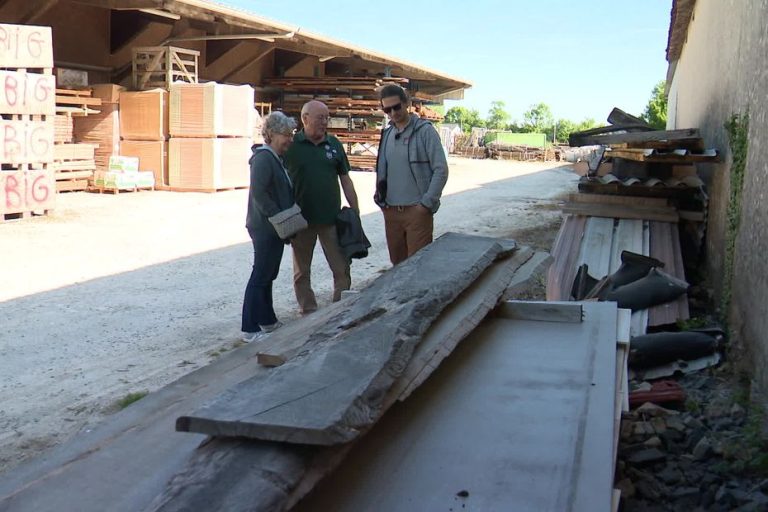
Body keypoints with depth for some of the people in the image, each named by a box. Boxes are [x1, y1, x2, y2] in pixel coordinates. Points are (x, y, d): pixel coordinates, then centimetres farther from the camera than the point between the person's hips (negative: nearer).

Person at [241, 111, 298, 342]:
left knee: (267, 275, 17)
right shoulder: (263, 158, -16)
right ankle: (250, 329, 1)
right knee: (260, 276, -5)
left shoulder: (275, 158, 15)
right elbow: (259, 193, -25)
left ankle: (267, 321, 29)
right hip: (265, 228, -10)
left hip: (273, 228, 10)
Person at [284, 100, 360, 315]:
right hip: (301, 219, -2)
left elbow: (345, 179, 11)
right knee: (302, 271, 9)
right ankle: (308, 311, 21)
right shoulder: (291, 145, -4)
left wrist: (355, 211, 8)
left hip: (332, 217, 2)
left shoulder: (334, 144, 6)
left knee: (342, 267, 2)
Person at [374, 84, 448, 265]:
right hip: (391, 210, 6)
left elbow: (441, 170, -10)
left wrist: (426, 203, -13)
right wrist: (380, 198, 7)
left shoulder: (424, 131, -7)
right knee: (397, 263, 13)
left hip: (417, 210, -5)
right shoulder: (387, 134, 11)